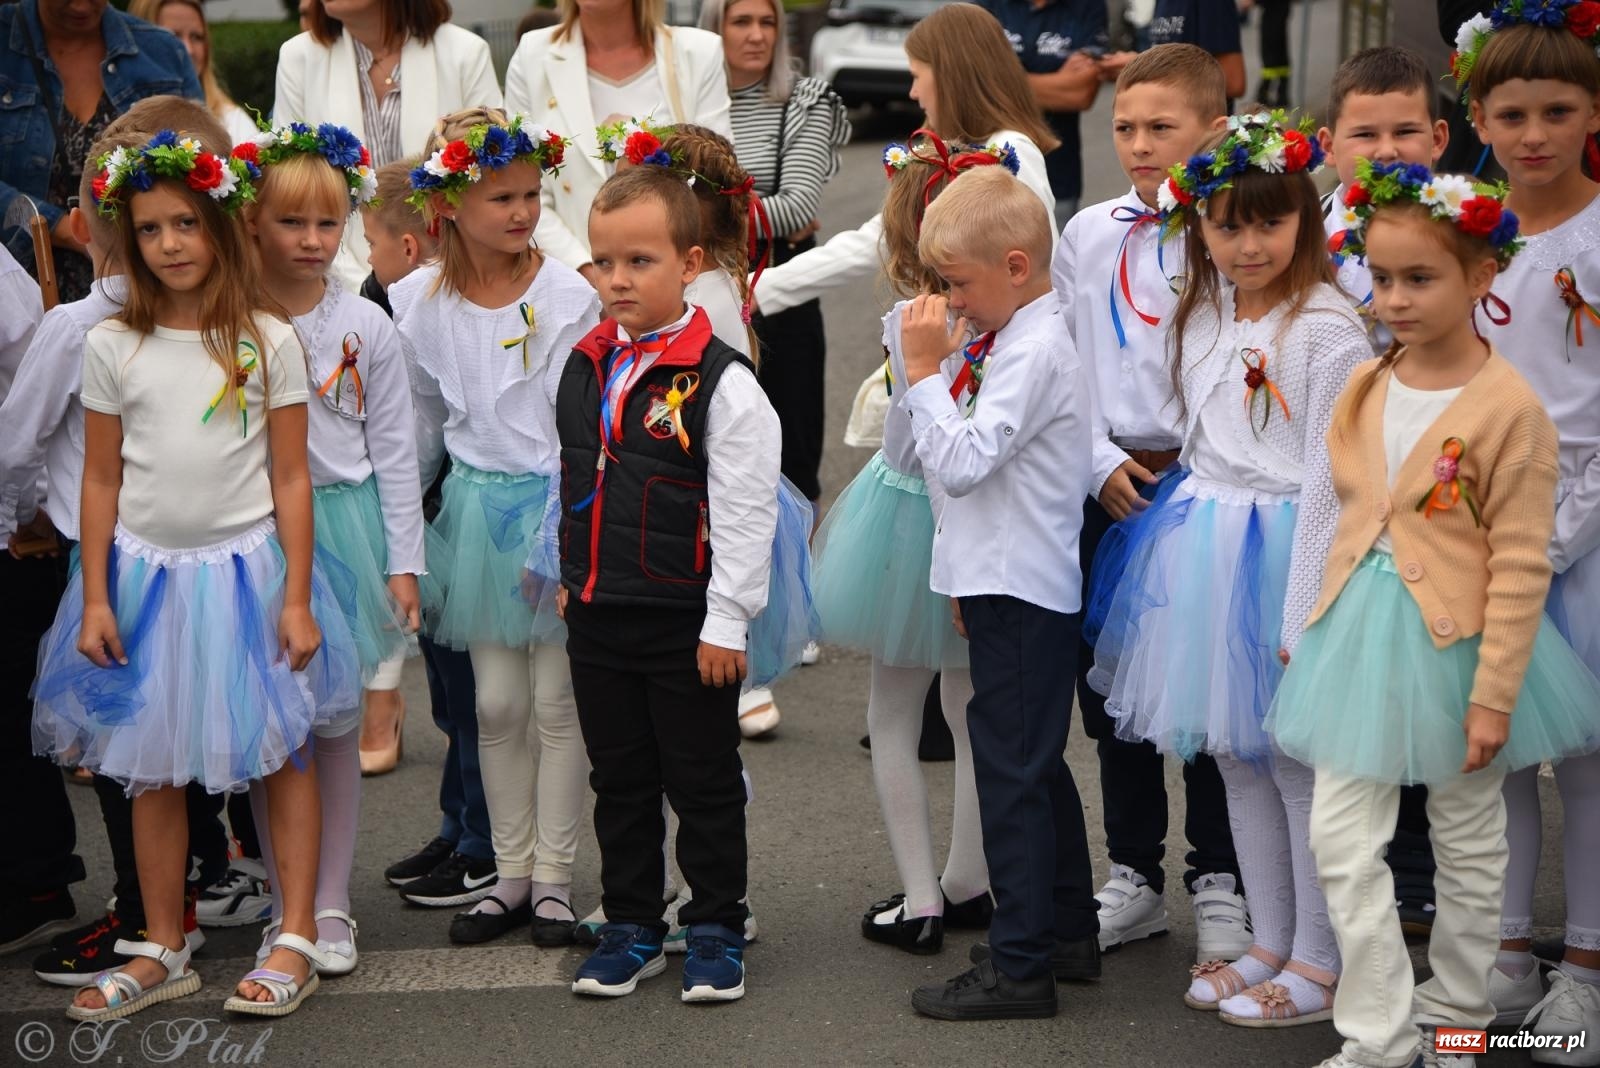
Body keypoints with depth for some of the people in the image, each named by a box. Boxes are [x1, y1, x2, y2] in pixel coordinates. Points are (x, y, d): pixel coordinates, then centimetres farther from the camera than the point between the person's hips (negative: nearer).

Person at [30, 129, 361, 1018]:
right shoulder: (113, 347, 0)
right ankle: (164, 953, 20)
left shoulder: (267, 342, -4)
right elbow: (102, 480, 4)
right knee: (153, 768, 9)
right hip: (148, 570, 2)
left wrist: (298, 598, -6)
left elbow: (290, 477, -3)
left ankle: (298, 939, 13)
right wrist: (95, 600, 1)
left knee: (284, 749, 3)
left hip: (245, 567, -2)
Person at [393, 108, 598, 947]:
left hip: (555, 502, -3)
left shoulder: (568, 297, -12)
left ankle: (554, 877, 14)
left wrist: (563, 531, -13)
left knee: (556, 700, 3)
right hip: (475, 506, 3)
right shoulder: (420, 301, -1)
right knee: (496, 703, 9)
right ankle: (510, 872, 21)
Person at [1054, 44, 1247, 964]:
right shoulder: (1087, 236, 7)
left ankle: (1219, 882, 16)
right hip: (1108, 484, 4)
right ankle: (1135, 876, 24)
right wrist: (1101, 465, -3)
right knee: (1108, 684, 10)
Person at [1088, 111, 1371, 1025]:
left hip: (1280, 554, -8)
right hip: (1204, 550, 8)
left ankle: (1319, 966, 11)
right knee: (1235, 756, 14)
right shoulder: (1207, 314, 9)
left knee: (1300, 761, -1)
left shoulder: (1328, 330, -14)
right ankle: (1271, 944, 26)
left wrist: (1306, 612, -17)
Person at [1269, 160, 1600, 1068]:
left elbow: (1520, 569, -15)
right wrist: (1312, 624, 14)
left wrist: (1494, 695, -15)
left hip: (1453, 643, -5)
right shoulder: (1364, 388, 2)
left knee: (1470, 845, 13)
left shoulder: (1508, 407, -16)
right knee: (1342, 842, 1)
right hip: (1360, 635, 5)